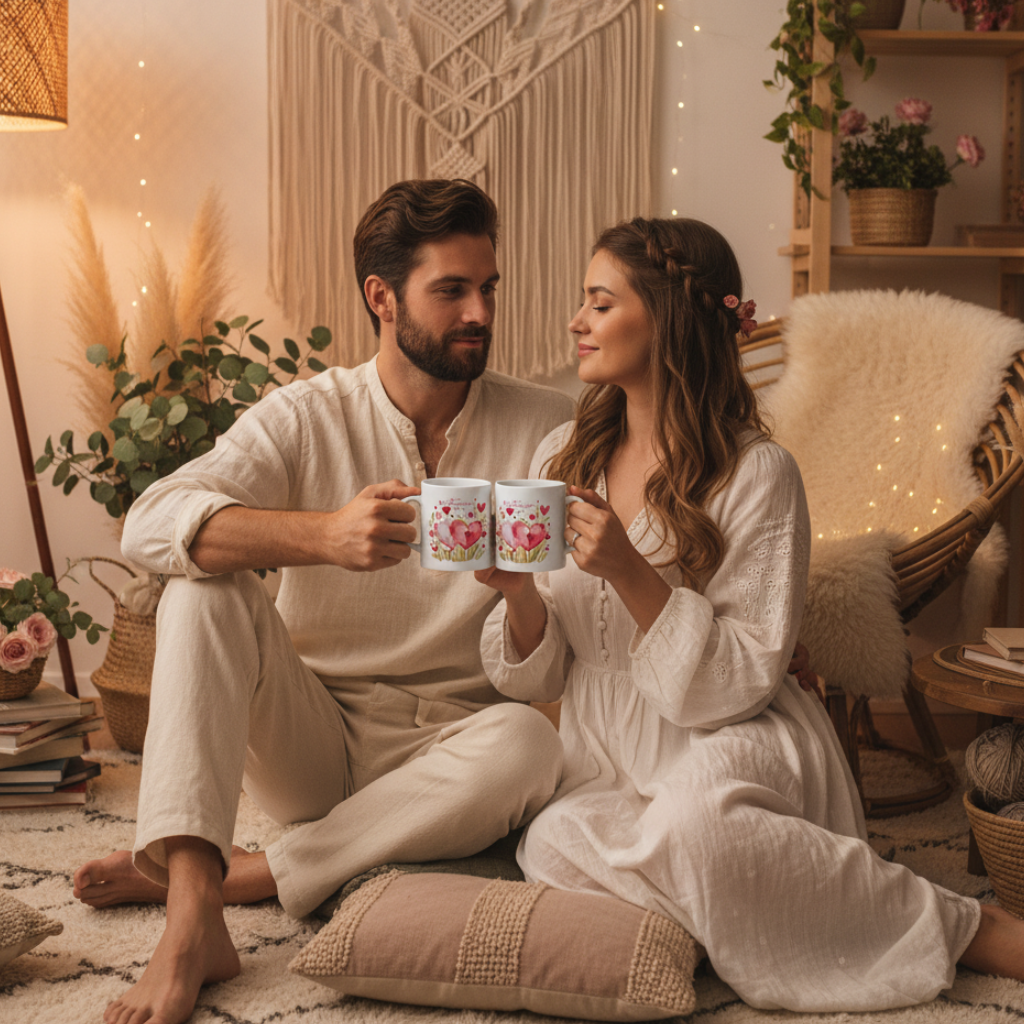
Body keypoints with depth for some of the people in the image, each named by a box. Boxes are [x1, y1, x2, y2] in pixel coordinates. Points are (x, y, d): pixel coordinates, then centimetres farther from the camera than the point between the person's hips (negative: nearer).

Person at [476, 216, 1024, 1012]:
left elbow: (742, 683, -13)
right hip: (611, 764, 4)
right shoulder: (563, 457, 7)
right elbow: (535, 677, 6)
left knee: (689, 816, -37)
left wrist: (629, 573, -23)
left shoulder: (757, 473, -9)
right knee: (554, 844, -30)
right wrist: (516, 591, -15)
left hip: (734, 752, -3)